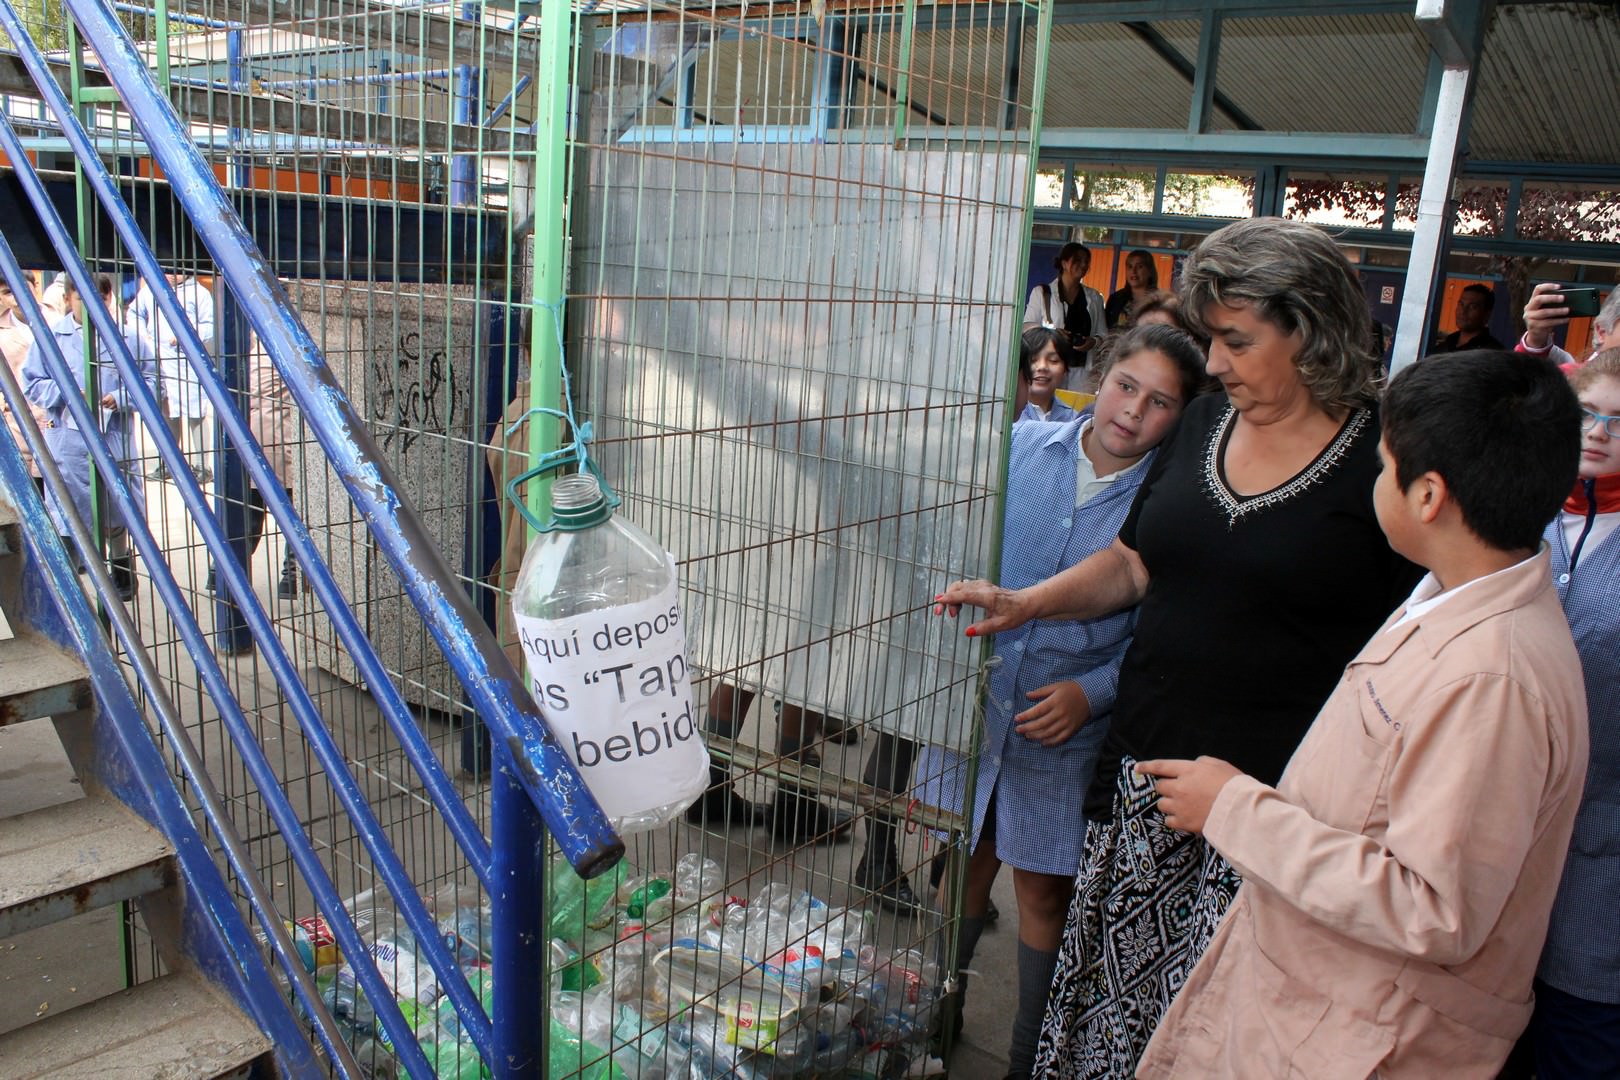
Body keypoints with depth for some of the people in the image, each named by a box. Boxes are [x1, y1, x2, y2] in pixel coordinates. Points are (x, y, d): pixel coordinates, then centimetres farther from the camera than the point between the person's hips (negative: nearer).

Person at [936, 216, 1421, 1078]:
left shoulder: (1384, 457, -9)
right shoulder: (1204, 423, 9)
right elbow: (1132, 563, 16)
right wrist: (1023, 604, 3)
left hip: (1275, 797, -5)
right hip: (1146, 770, 5)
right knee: (1112, 982, 13)